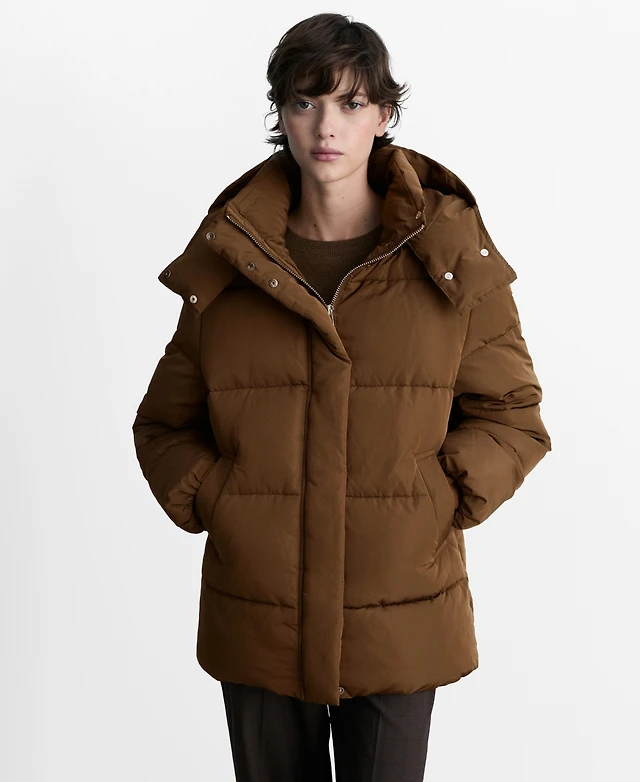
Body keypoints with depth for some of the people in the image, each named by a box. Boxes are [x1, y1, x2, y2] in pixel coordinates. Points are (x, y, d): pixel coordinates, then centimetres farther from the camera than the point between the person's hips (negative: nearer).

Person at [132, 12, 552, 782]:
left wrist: (439, 500, -11)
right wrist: (212, 504, -6)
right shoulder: (226, 259, 0)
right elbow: (163, 423, 9)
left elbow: (513, 417, 3)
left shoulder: (451, 259, -3)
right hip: (257, 624, 1)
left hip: (400, 627, -1)